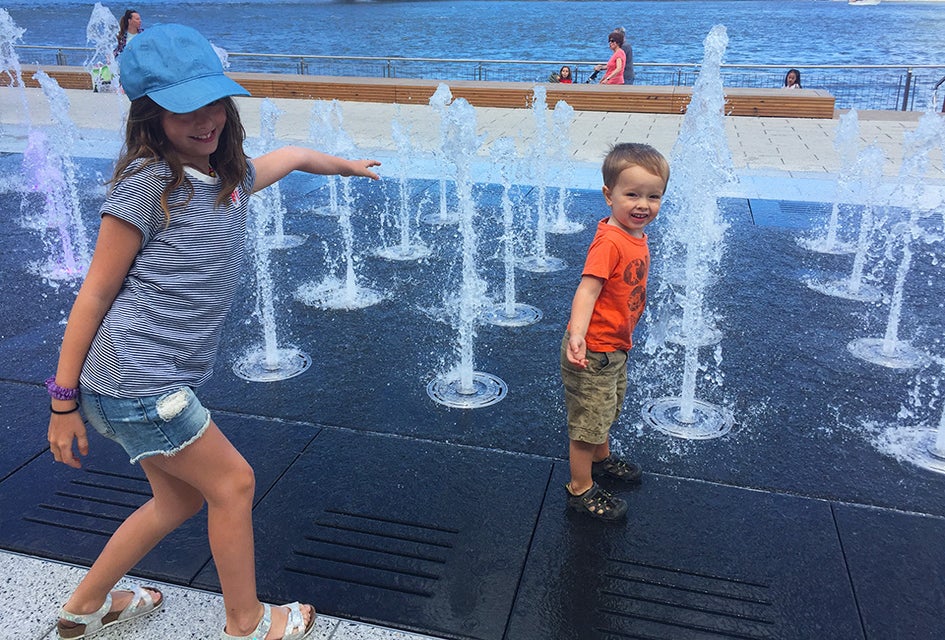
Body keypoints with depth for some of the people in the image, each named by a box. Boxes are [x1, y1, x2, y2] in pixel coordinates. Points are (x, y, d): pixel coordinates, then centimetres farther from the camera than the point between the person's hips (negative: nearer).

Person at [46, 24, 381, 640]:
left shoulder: (231, 176, 8)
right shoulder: (147, 183, -15)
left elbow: (290, 156, 30)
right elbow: (95, 294, -13)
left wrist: (349, 164, 47)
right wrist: (64, 400, -10)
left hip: (170, 377, 8)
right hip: (132, 376, -8)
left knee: (181, 498, 18)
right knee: (233, 482, 3)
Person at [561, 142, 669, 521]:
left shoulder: (636, 236, 4)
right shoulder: (609, 242, -26)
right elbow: (588, 289, -33)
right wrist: (576, 334, -46)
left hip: (616, 347, 10)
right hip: (593, 351, -10)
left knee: (608, 409, 29)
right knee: (588, 419, 5)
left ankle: (601, 459, 52)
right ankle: (581, 490, 22)